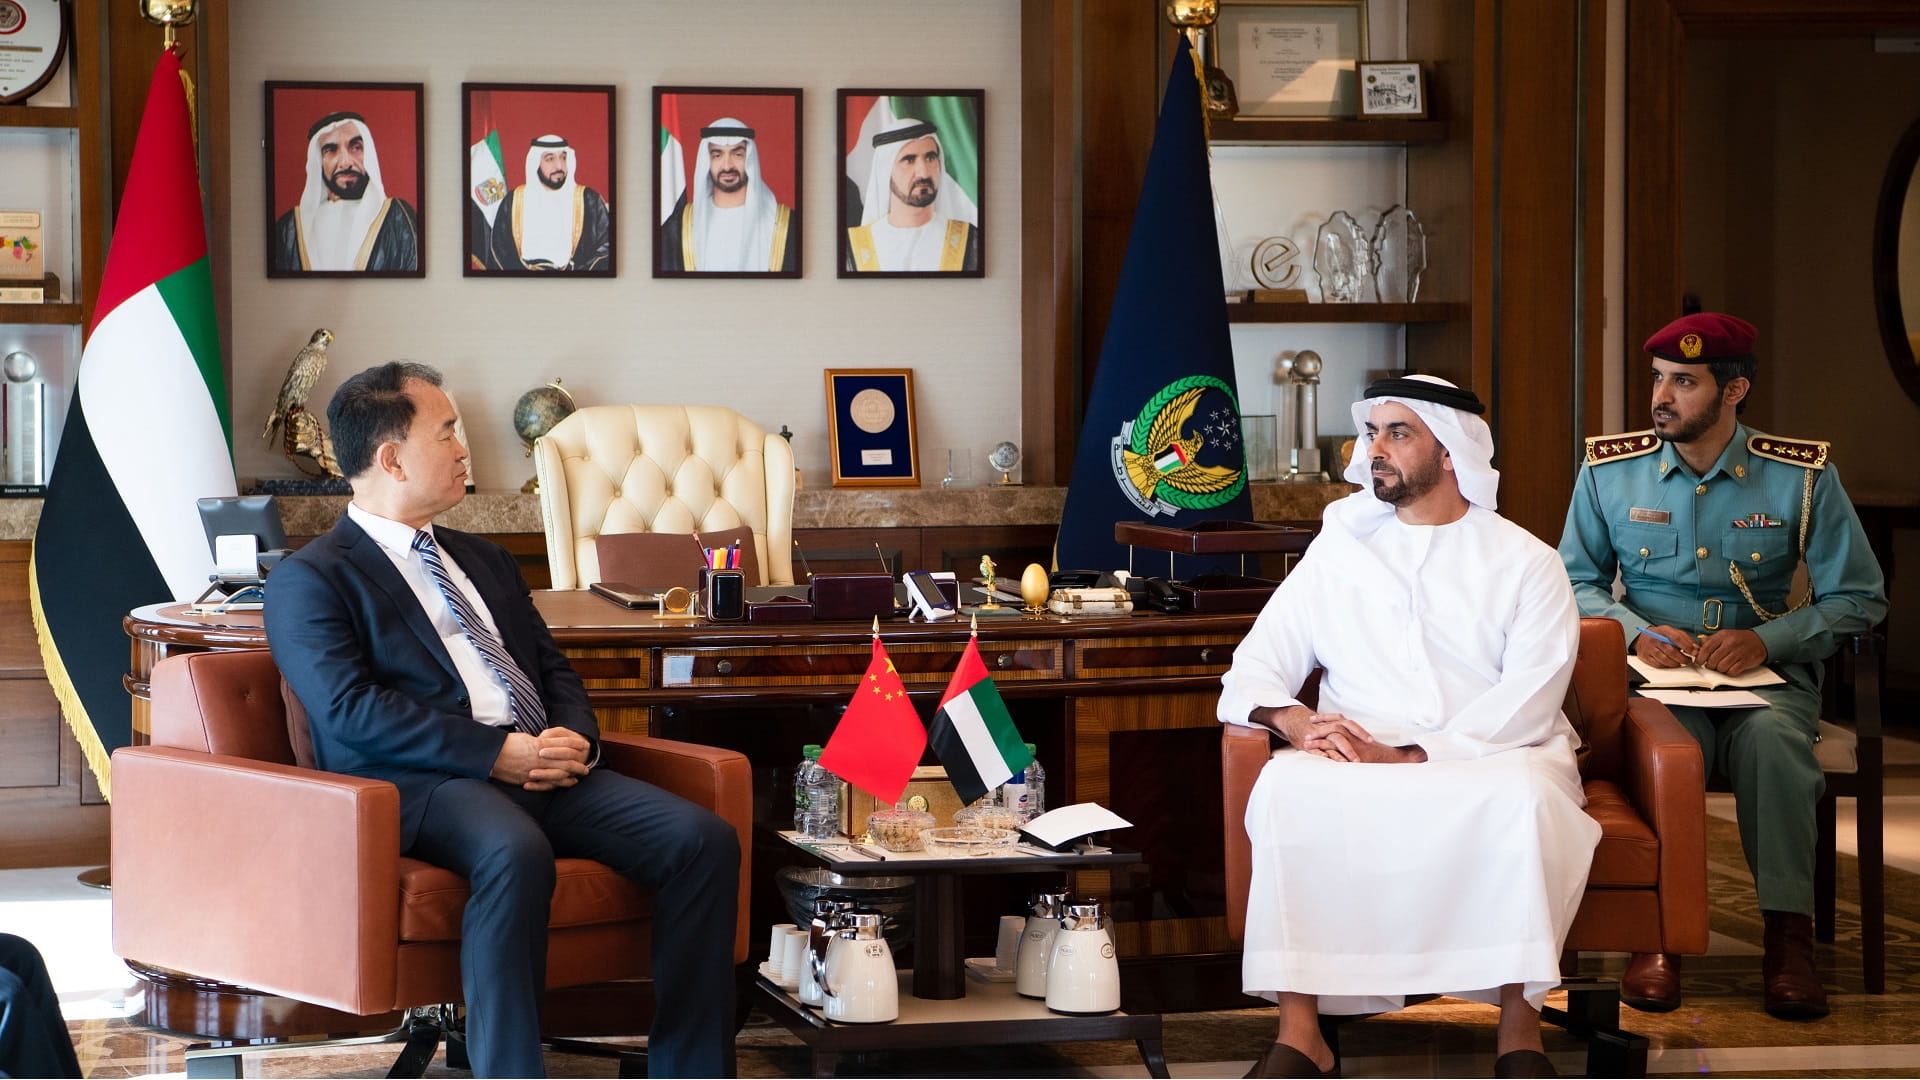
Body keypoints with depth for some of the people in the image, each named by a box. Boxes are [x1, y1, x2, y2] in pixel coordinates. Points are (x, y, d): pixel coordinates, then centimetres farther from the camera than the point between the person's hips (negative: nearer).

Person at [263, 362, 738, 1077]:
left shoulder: (484, 561, 29)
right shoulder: (310, 580, 4)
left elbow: (554, 669, 25)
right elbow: (352, 710, -10)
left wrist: (574, 738, 0)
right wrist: (498, 751, -18)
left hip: (548, 774, 7)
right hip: (422, 783, -7)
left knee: (703, 840, -16)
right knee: (515, 851, -40)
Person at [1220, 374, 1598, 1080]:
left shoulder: (1524, 562, 7)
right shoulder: (1338, 553, 17)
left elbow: (1529, 699, -7)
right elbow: (1254, 669, 11)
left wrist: (1409, 760, -19)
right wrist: (1298, 722, -14)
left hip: (1491, 760, -2)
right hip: (1360, 757, 2)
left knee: (1525, 793, -37)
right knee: (1287, 786, -31)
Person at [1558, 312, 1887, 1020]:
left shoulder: (1804, 476, 0)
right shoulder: (1609, 470, 5)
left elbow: (1859, 597, 3)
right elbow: (1577, 578, 13)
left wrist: (1767, 640, -13)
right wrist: (1636, 632, -7)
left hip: (1765, 674, 0)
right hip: (1655, 671, 1)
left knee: (1773, 736, -36)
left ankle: (1788, 934, -29)